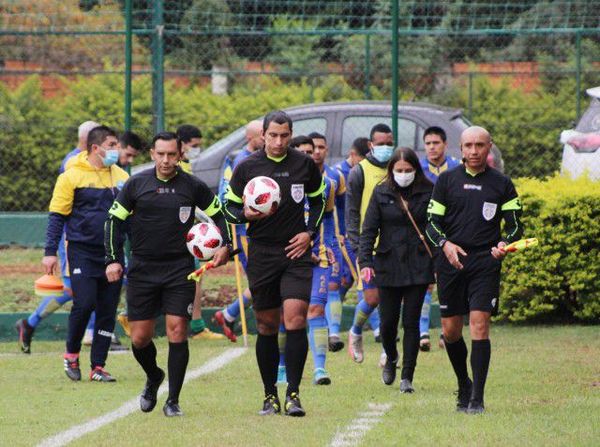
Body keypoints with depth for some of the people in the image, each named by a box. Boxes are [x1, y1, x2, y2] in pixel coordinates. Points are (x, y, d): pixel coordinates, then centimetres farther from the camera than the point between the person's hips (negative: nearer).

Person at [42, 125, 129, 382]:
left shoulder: (121, 177, 10)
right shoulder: (72, 176, -4)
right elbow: (57, 215, -2)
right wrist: (50, 252, -7)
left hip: (113, 252, 4)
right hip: (83, 252, -4)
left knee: (108, 311, 2)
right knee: (84, 304, -13)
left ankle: (98, 366, 9)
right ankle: (72, 354, 10)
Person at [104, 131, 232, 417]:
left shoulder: (193, 187, 0)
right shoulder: (137, 184, 1)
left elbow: (219, 216, 12)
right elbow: (114, 220, 7)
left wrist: (225, 246, -3)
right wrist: (113, 259, -1)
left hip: (179, 270, -1)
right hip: (142, 270, 1)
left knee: (177, 330, -11)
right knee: (139, 337, 1)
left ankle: (173, 401, -2)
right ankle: (153, 378, 32)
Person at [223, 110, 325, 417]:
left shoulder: (305, 165, 3)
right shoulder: (247, 167, 0)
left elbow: (318, 200, 17)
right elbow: (229, 208, 6)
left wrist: (309, 232, 3)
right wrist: (246, 214, -15)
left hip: (296, 253, 0)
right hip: (261, 252, 0)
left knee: (295, 319, -13)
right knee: (267, 326, 4)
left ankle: (293, 394, -10)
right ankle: (270, 396, 14)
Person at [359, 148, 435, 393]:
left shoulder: (428, 192, 0)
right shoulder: (381, 193, 3)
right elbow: (369, 229, 1)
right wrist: (364, 261, -11)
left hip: (419, 267, -1)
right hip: (388, 266, 1)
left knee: (411, 322, -3)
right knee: (388, 321, 5)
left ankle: (407, 377, 3)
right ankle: (391, 359, 35)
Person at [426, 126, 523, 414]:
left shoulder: (502, 184, 7)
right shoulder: (447, 180, 8)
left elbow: (515, 225, 8)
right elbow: (432, 222, 7)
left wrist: (505, 244, -13)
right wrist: (445, 244, -13)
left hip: (485, 262, -2)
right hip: (451, 261, 2)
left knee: (479, 325, -13)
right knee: (451, 330, 4)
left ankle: (477, 398, -12)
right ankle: (464, 387, 27)